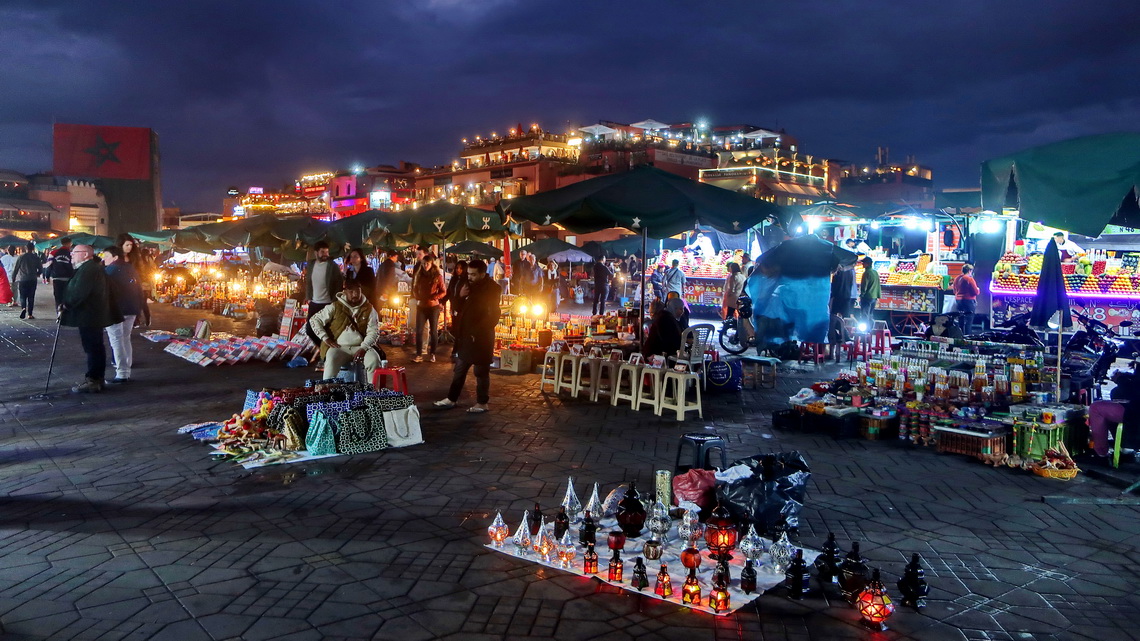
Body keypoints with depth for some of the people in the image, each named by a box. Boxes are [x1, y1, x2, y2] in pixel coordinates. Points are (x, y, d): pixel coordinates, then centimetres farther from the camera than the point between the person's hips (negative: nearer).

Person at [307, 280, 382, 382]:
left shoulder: (369, 309, 8)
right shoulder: (335, 307, 7)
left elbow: (373, 331, 0)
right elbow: (314, 320, 8)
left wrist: (363, 348, -16)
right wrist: (325, 338, -5)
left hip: (360, 347, 1)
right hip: (339, 347, -1)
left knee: (374, 360, -28)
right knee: (331, 360, -33)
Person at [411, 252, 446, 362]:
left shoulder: (437, 276, -5)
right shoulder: (418, 275, 6)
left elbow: (443, 292, -5)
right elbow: (414, 289, 15)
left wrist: (433, 298, -17)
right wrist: (417, 298, -3)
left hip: (433, 307, -3)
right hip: (421, 306, 3)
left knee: (433, 331, 6)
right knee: (419, 331, -4)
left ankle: (432, 354, 16)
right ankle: (419, 355, -1)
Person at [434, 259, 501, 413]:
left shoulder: (492, 289, -12)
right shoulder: (471, 285, 10)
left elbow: (493, 316, -15)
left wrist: (477, 332, -16)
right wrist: (460, 296, -3)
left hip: (481, 337, -7)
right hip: (466, 335, 7)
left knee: (481, 371, 2)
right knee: (459, 369, 14)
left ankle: (482, 403, 12)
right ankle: (451, 399, 23)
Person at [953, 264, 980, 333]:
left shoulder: (956, 279, 7)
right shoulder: (969, 279, -13)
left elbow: (954, 291, 17)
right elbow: (976, 292, -12)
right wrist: (978, 290, 9)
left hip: (958, 301, 7)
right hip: (968, 301, -7)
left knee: (960, 322, 12)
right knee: (968, 322, -4)